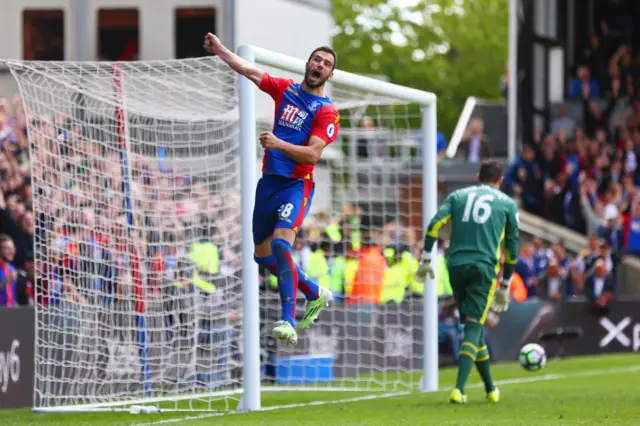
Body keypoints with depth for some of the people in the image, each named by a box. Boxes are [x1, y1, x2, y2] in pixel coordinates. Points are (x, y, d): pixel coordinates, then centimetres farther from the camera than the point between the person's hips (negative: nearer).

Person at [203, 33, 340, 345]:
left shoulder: (326, 112, -6)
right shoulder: (286, 89, 11)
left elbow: (312, 154, -17)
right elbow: (249, 71, 14)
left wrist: (278, 143, -29)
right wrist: (219, 50, 9)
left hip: (296, 185, -7)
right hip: (269, 180, 7)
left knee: (281, 243, -28)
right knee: (263, 255, 13)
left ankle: (288, 323, -29)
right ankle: (315, 294, 34)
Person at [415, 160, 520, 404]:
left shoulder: (458, 196, 16)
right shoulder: (507, 204, 12)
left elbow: (435, 224, 1)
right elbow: (512, 247, 14)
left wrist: (426, 260, 2)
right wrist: (505, 286, 22)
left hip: (456, 267, 3)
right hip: (484, 269, -3)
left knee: (474, 328, 15)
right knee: (473, 328, -7)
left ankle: (491, 389, 25)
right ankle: (459, 389, -24)